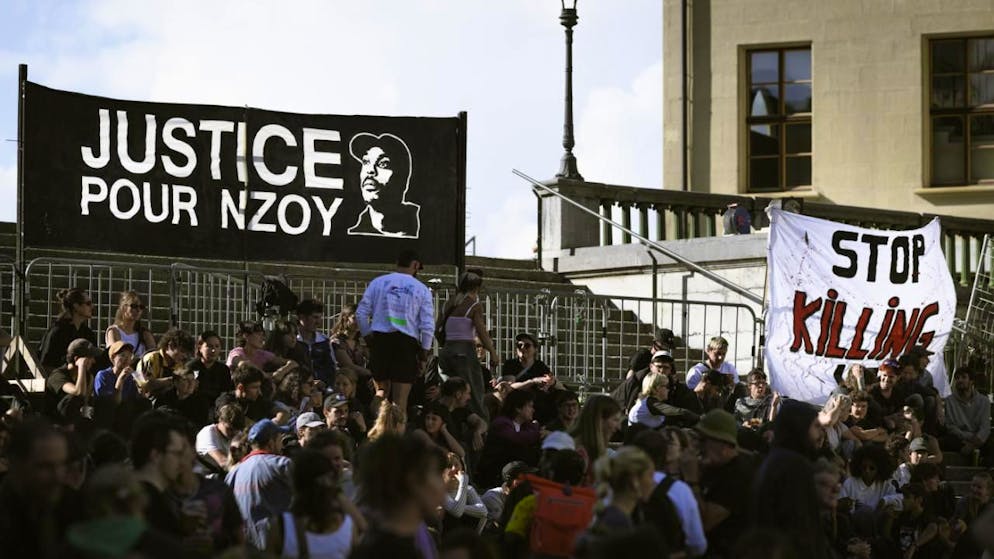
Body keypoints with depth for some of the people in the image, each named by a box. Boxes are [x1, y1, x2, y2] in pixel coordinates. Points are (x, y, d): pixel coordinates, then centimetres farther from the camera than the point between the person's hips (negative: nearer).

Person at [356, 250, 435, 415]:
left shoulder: (378, 282, 8)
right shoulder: (421, 289, 4)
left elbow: (361, 313, 3)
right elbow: (428, 325, -1)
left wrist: (368, 337, 14)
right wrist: (424, 354, 7)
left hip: (380, 339, 2)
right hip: (407, 341, -2)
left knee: (382, 390, 16)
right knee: (400, 398, 1)